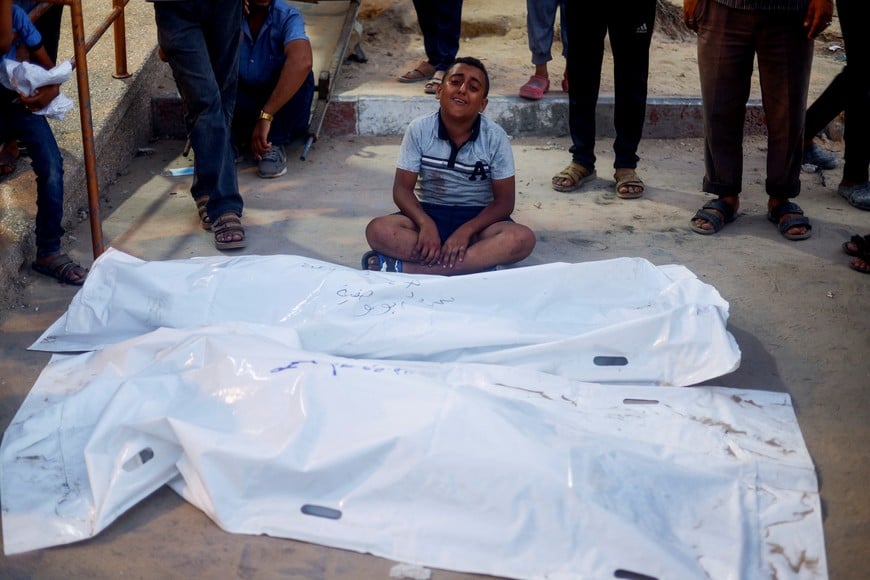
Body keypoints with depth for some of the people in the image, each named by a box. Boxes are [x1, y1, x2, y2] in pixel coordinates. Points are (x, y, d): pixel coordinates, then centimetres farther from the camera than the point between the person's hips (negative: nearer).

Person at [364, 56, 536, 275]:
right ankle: (478, 263, -29)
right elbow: (402, 188, -8)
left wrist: (466, 230, -25)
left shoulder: (495, 138, -11)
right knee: (378, 230, -29)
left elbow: (504, 201, -9)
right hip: (429, 213, 0)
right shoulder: (419, 129, -10)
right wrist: (425, 223, -28)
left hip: (477, 217, 0)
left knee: (523, 239, -32)